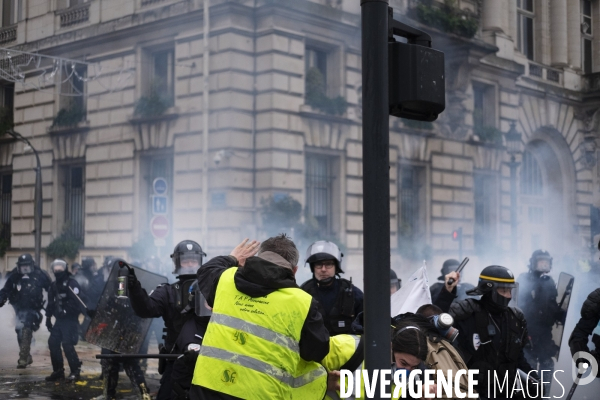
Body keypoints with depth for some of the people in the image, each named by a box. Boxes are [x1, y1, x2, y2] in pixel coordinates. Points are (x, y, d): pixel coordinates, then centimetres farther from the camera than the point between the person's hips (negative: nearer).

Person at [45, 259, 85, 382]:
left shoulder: (72, 283, -11)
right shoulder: (54, 285, 14)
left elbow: (77, 302, -20)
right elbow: (51, 303, 19)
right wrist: (48, 318, 16)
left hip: (70, 320, -8)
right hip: (59, 320, 8)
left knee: (67, 344, -14)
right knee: (53, 343, 5)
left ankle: (76, 371, -5)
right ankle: (58, 371, 17)